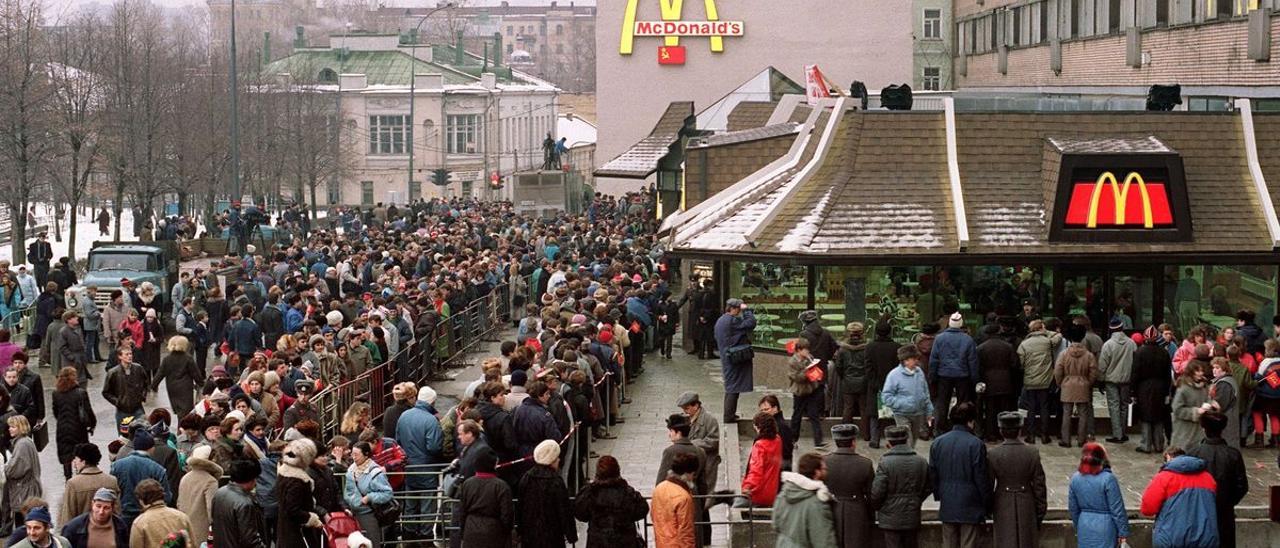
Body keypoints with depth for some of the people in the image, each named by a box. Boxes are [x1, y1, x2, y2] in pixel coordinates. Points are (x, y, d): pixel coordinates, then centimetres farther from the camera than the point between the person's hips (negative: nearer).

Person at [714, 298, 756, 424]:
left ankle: (729, 414, 24)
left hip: (726, 358, 9)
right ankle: (729, 416, 0)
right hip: (735, 359, -9)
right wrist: (746, 310, -11)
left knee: (730, 388, 17)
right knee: (733, 387, -3)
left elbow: (717, 342, 20)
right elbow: (751, 323, -24)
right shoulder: (732, 320, -17)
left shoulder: (720, 321, 13)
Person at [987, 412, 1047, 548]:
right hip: (1027, 506, 1)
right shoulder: (1032, 453, -7)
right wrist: (1041, 511, 8)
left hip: (1003, 506, -1)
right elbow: (1039, 485, -3)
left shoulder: (993, 454, -9)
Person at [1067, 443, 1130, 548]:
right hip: (1104, 529, -5)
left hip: (1084, 529, 5)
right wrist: (1123, 532, -4)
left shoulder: (1075, 478, 1)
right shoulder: (1108, 479, -16)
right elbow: (1117, 509, -13)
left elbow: (1073, 508, 10)